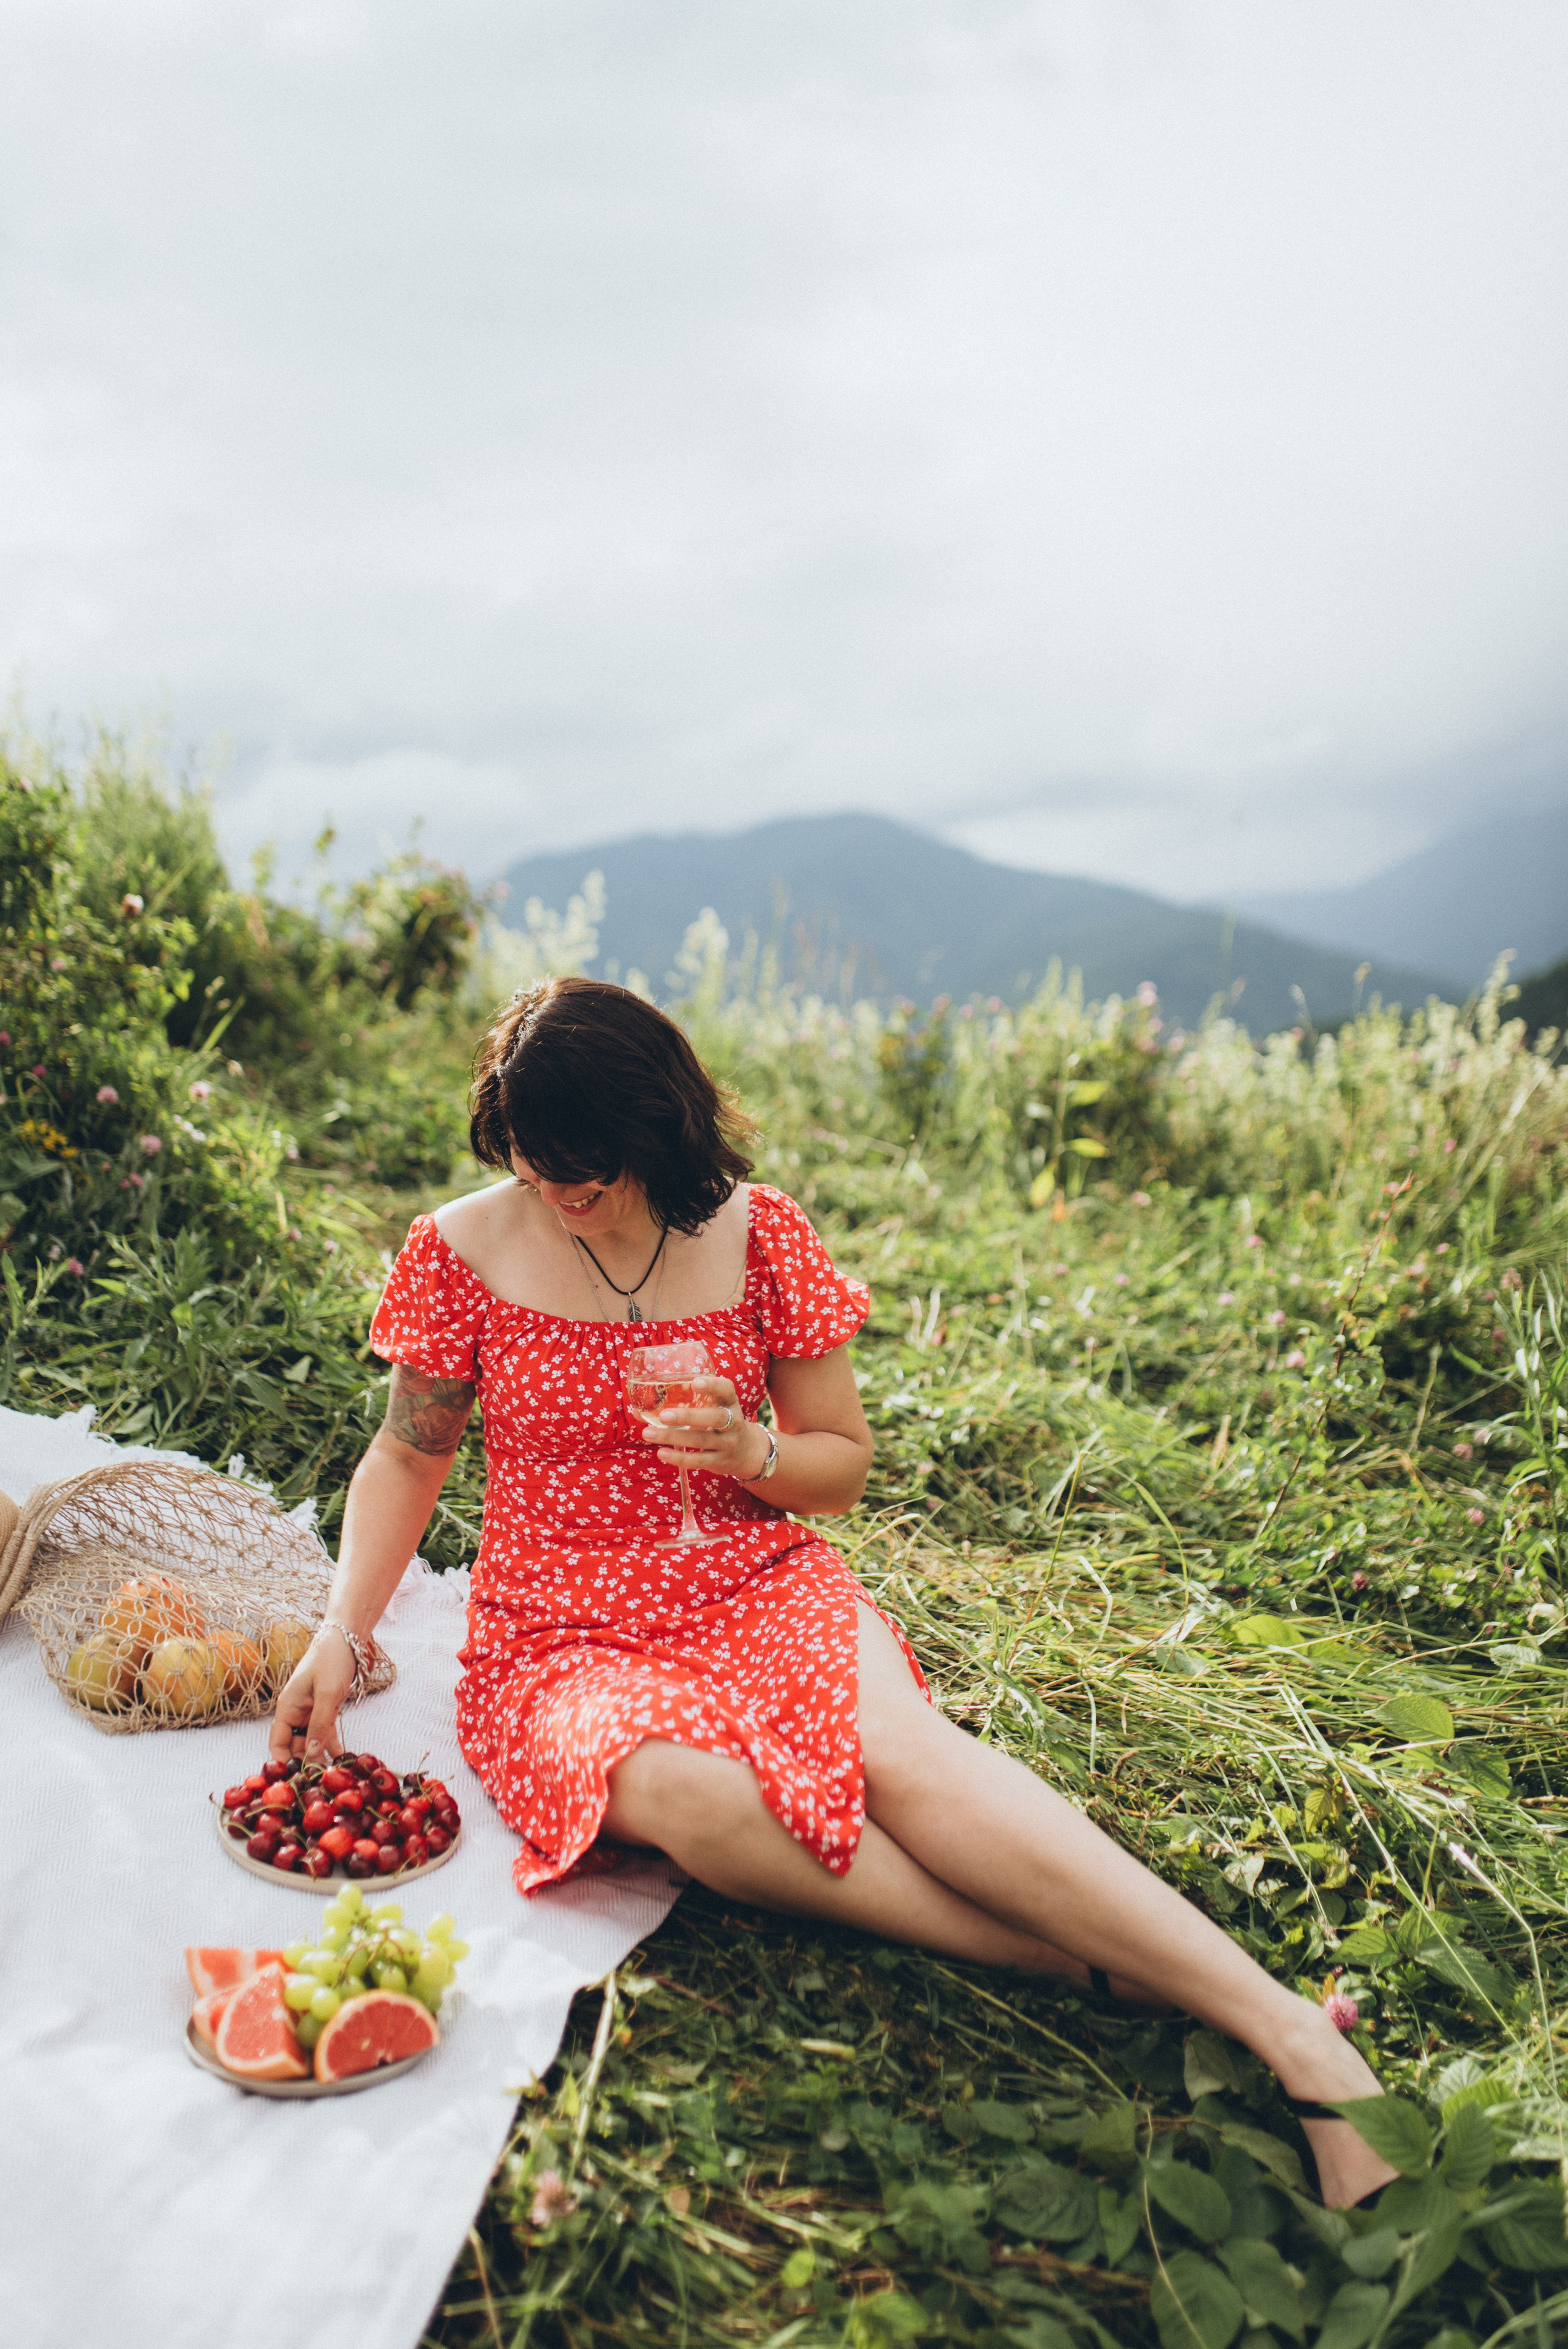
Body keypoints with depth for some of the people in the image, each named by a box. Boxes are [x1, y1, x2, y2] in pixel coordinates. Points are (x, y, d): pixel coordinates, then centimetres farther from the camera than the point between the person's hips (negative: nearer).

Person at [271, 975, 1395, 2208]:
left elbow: (845, 1465, 6)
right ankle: (1097, 1962, -32)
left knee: (895, 1740, -34)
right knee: (695, 1796, -37)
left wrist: (748, 1451, -16)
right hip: (560, 1637, 0)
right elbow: (407, 1459, 10)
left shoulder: (757, 1232, -2)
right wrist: (342, 1635, -4)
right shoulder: (465, 1250, -3)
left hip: (754, 1584, 1)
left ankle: (1286, 2028, -38)